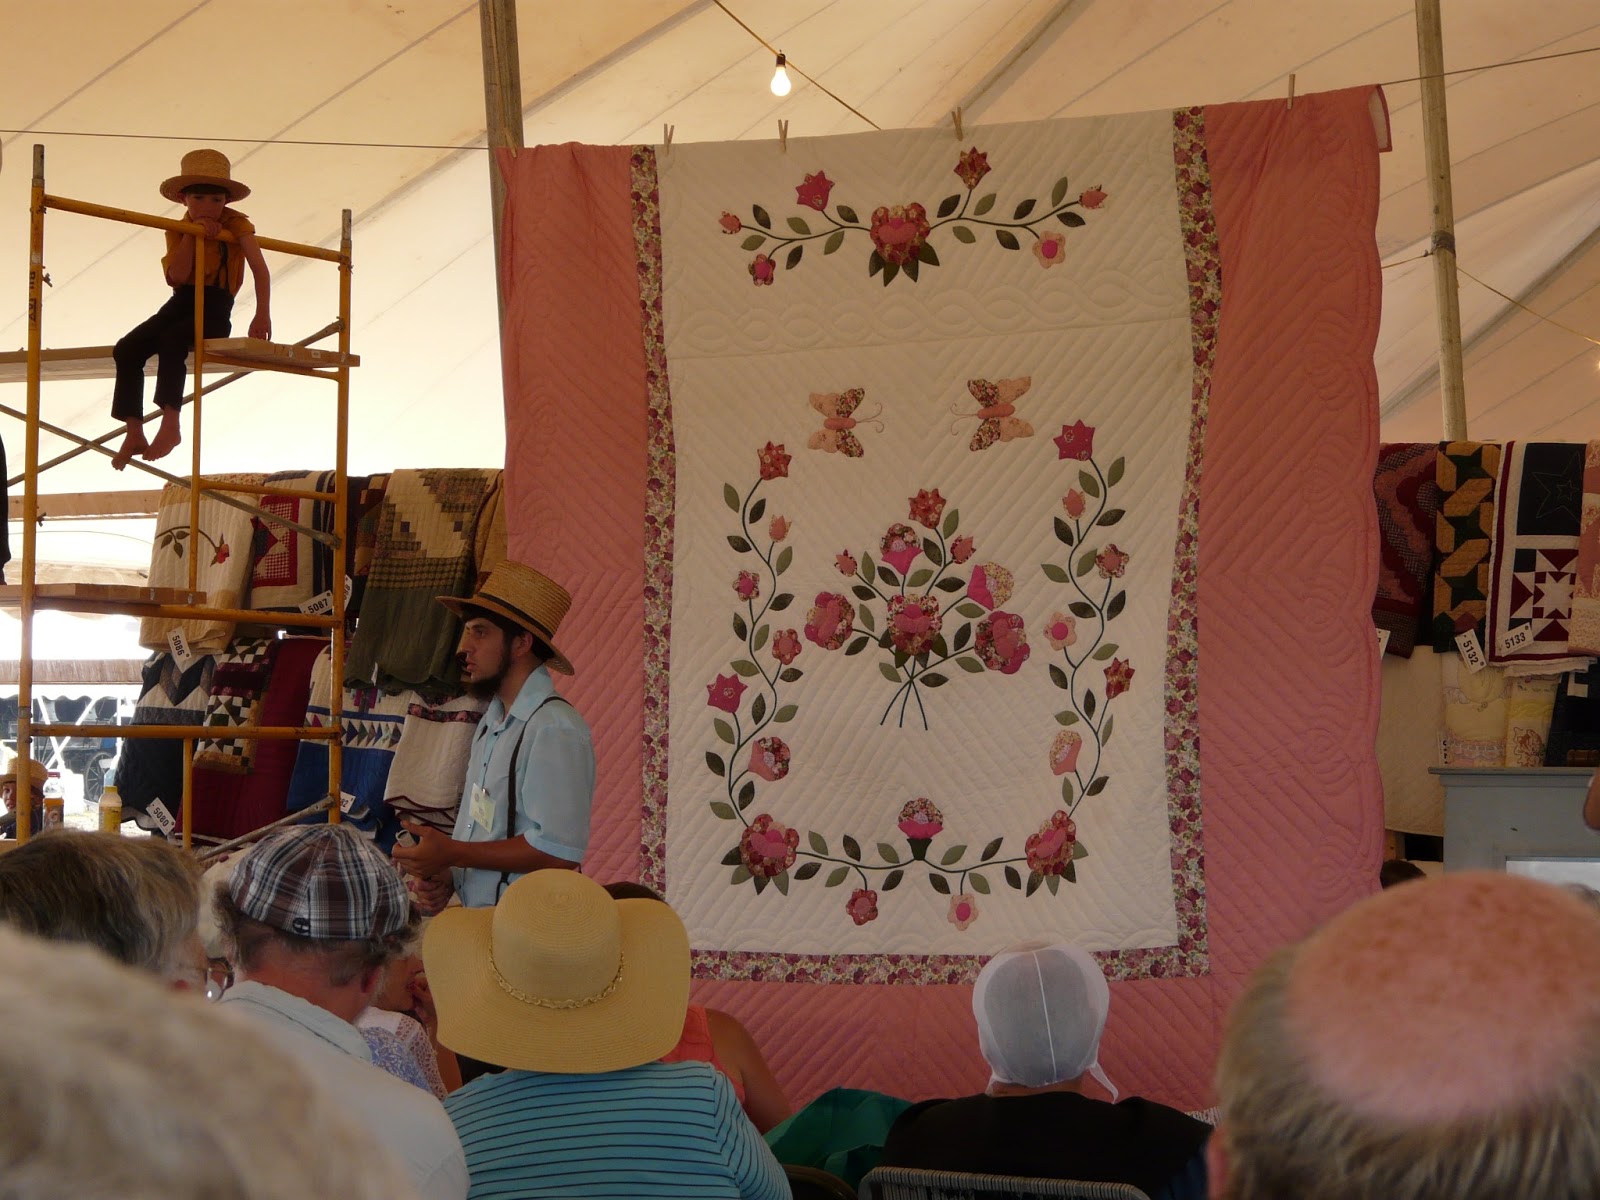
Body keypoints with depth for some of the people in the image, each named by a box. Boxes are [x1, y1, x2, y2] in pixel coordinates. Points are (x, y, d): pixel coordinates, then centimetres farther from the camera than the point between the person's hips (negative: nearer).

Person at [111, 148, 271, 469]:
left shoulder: (236, 224, -2)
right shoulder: (178, 231, 7)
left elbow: (260, 269, -11)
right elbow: (177, 276, -8)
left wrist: (262, 315, -22)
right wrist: (191, 235, -16)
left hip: (216, 310, -5)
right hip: (182, 302, 5)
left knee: (172, 339, -35)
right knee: (126, 349, -14)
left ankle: (171, 425, -33)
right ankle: (134, 433, -11)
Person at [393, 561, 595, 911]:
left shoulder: (554, 730, -13)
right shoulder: (492, 722, 19)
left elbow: (559, 850, -20)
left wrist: (452, 854, -15)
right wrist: (446, 877, 4)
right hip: (479, 922, 8)